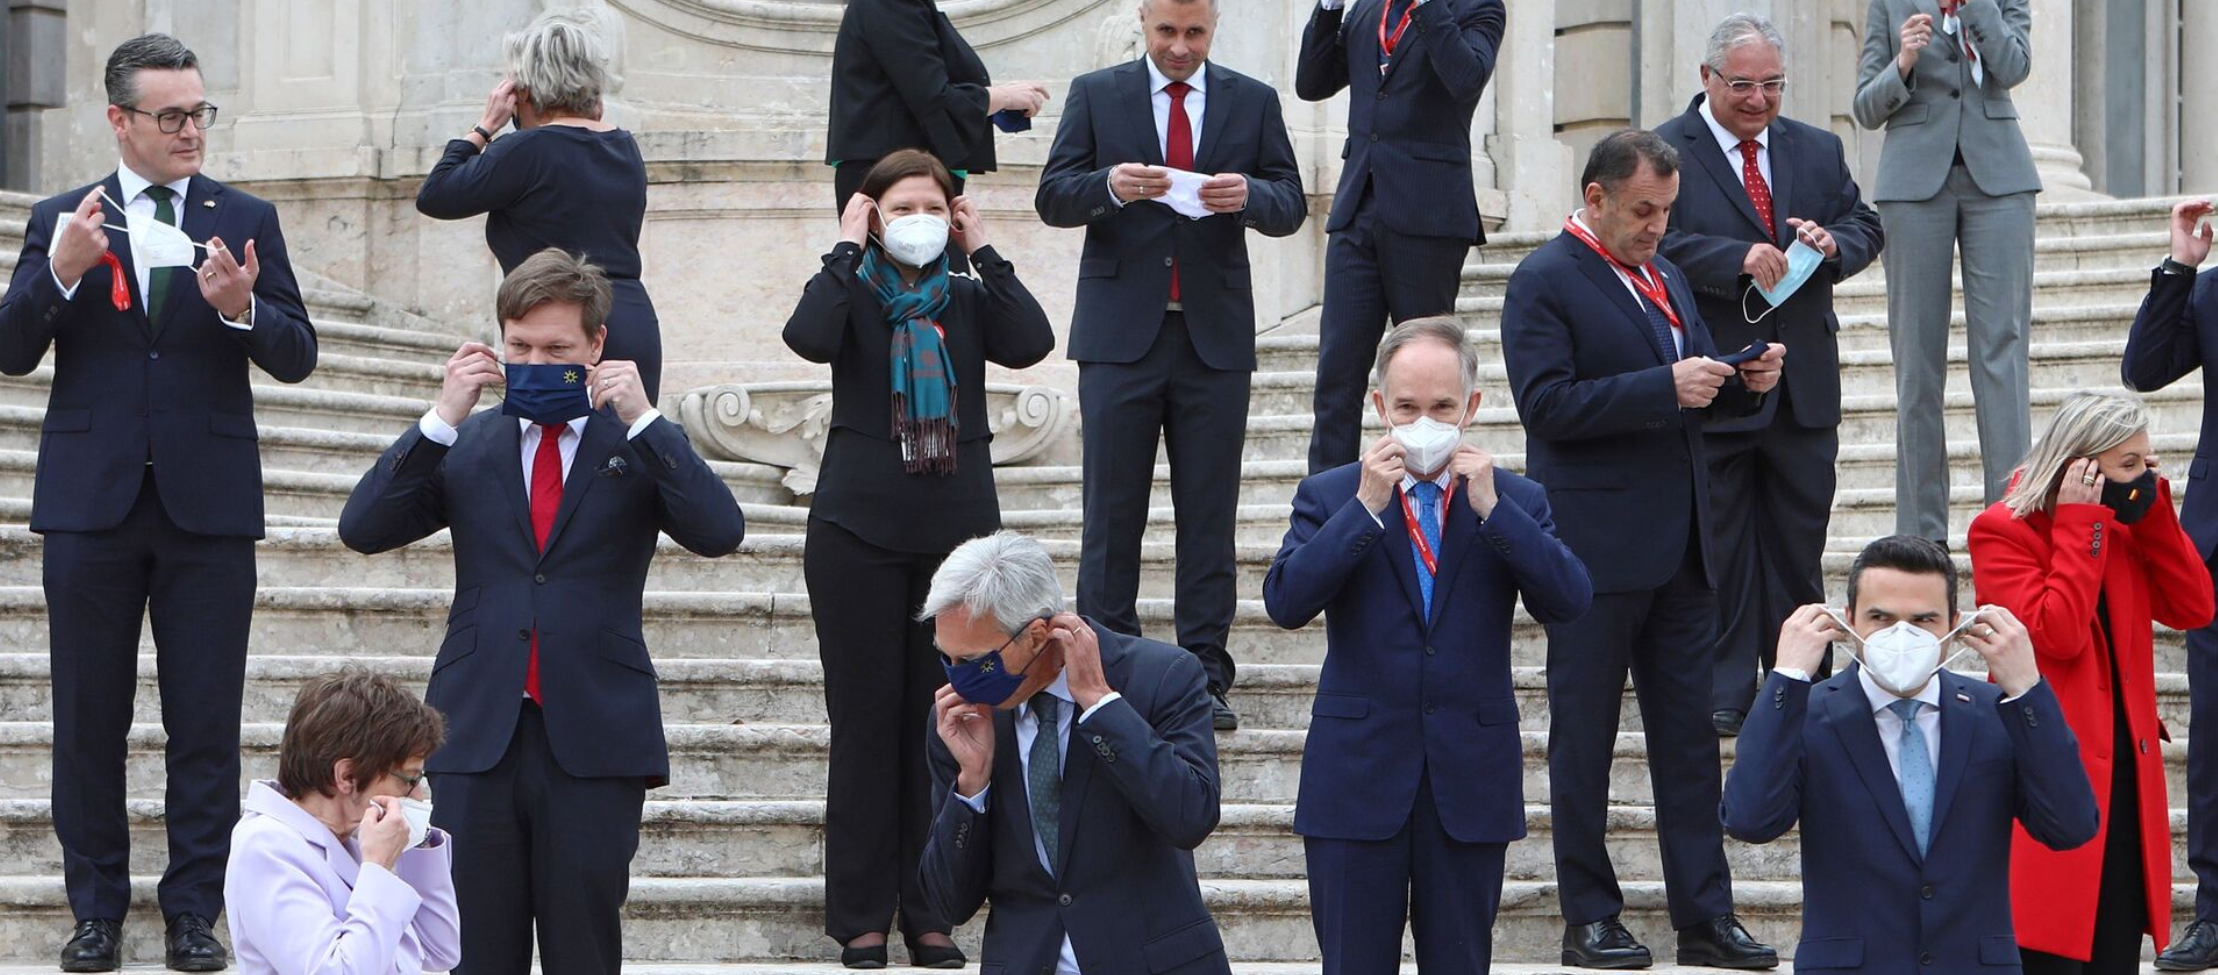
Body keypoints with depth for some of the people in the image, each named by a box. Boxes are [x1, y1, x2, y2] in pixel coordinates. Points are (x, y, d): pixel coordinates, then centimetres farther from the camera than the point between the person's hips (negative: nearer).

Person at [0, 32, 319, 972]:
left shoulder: (247, 220, 6)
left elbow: (297, 356, 0)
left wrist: (244, 310, -20)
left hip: (208, 504, 0)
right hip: (91, 501, 0)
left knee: (207, 725, 1)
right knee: (89, 720, 6)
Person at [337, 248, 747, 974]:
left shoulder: (640, 444, 7)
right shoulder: (467, 446, 11)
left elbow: (720, 533, -9)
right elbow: (362, 530, 0)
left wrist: (642, 418, -15)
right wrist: (443, 417, -8)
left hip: (594, 742, -2)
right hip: (478, 734, 2)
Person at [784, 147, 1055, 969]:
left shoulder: (968, 300, 9)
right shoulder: (854, 295, 2)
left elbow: (1031, 343, -12)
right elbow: (809, 338, -21)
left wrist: (984, 251, -5)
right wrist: (845, 250, -11)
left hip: (958, 531, 2)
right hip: (860, 531, -2)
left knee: (941, 722, 5)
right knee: (865, 720, 0)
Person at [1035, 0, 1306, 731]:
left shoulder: (1253, 102, 8)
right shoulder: (1095, 95, 5)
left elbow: (1291, 205, 4)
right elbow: (1052, 198, -1)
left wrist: (1249, 196, -19)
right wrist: (1111, 186, -21)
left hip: (1215, 335, 1)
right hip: (1121, 333, -1)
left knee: (1210, 513, 3)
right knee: (1113, 510, 2)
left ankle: (1205, 674, 7)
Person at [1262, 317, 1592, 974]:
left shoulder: (1516, 503, 6)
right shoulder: (1329, 497, 4)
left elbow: (1570, 602, -9)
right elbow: (1285, 604, -11)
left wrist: (1491, 507, -15)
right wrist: (1365, 506, -15)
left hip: (1470, 778, 1)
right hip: (1357, 777, -1)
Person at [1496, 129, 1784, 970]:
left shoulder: (1665, 275, 16)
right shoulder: (1545, 281, -8)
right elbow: (1546, 403, -19)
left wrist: (1742, 379, 1)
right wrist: (1666, 387, -23)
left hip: (1680, 546, 7)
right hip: (1596, 547, -7)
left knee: (1689, 733, 8)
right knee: (1584, 736, 3)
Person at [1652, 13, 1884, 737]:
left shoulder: (1818, 151, 13)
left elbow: (1867, 228, 13)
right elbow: (1660, 243, -15)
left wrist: (1833, 243, -10)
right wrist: (1738, 259, -27)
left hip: (1805, 385, 5)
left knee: (1800, 544, 9)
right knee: (1720, 547, 0)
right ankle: (1724, 693, 6)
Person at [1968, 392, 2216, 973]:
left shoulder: (2119, 528, 14)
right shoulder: (2002, 532, -7)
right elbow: (2056, 633, -20)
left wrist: (2153, 508, 2)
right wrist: (2080, 526, -14)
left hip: (2123, 774, 7)